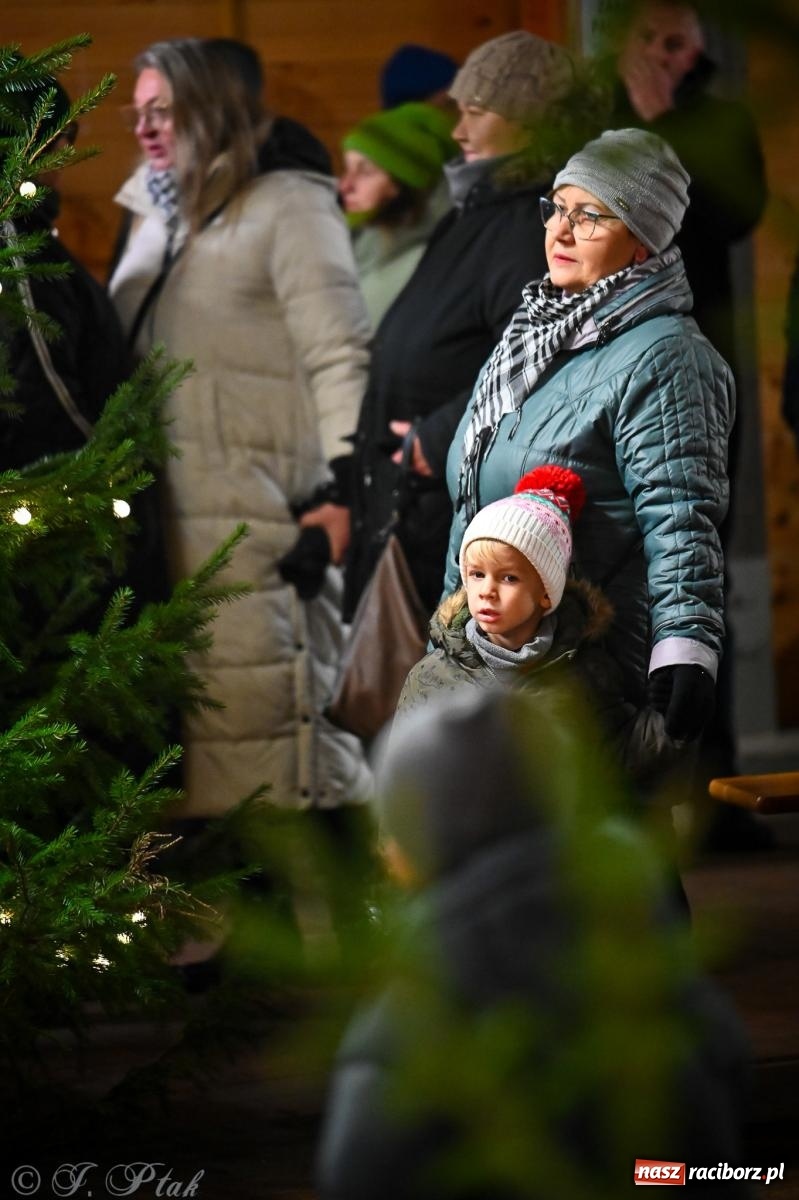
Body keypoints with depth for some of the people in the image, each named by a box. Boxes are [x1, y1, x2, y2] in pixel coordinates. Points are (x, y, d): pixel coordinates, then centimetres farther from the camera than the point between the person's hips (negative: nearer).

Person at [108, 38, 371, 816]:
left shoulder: (286, 209, 0)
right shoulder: (151, 221, 23)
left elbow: (338, 358, -9)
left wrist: (344, 490, -18)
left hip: (254, 519, -7)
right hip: (156, 512, 7)